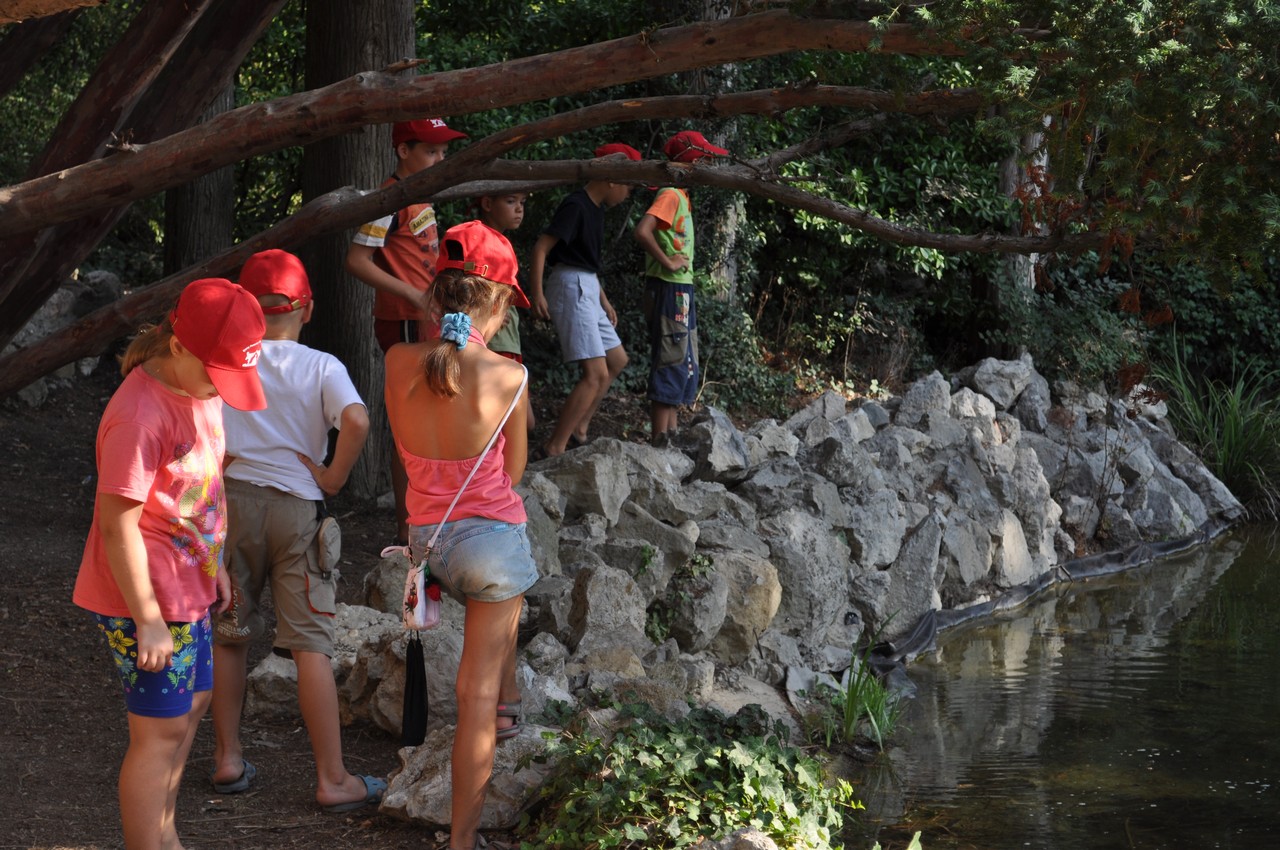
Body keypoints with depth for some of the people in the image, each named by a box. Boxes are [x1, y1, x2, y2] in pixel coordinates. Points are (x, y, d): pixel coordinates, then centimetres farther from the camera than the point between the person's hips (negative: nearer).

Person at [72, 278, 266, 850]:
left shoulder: (201, 386, 3)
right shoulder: (142, 414, -26)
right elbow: (118, 525, -24)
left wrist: (214, 563, 21)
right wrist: (148, 620, -21)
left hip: (187, 587, 10)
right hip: (146, 597, -10)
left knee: (191, 703, 20)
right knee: (161, 731, -2)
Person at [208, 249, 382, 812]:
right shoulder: (322, 367, -5)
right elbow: (356, 421, -22)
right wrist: (334, 477, -9)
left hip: (232, 499, 2)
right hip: (298, 507, -2)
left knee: (227, 636, 17)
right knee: (310, 645, 0)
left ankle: (228, 759, 24)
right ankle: (333, 779, 1)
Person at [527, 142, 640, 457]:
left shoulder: (595, 208, 14)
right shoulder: (575, 206, -15)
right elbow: (541, 247, -21)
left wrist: (603, 300, 23)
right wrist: (537, 293, -28)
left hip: (586, 290, 10)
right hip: (570, 288, -10)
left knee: (617, 360, 20)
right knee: (596, 373, -15)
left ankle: (578, 429, 24)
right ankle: (554, 448, -12)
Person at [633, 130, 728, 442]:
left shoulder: (681, 196, 15)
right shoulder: (670, 194, -14)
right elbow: (642, 231, -28)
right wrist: (667, 262, -21)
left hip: (681, 290, 10)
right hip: (669, 289, -10)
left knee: (683, 366, 14)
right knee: (671, 363, -8)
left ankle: (669, 432, 19)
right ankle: (659, 437, -6)